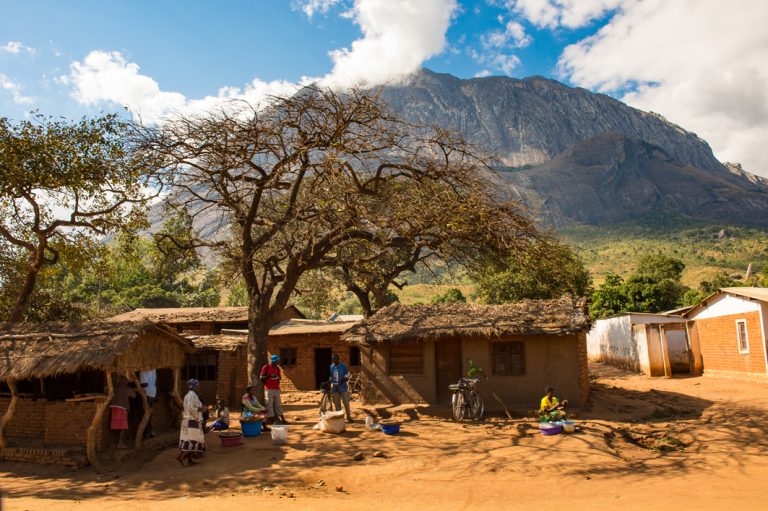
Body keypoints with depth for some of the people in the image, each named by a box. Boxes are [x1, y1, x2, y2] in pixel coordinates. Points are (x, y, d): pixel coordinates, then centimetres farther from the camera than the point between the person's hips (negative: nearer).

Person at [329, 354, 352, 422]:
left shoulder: (343, 366, -4)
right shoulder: (330, 367, 4)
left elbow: (347, 377, -3)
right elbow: (330, 378, 12)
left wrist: (341, 382, -19)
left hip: (343, 388, -2)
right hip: (335, 389, 2)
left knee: (346, 403, 0)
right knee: (337, 404, 5)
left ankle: (349, 417, 10)